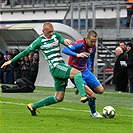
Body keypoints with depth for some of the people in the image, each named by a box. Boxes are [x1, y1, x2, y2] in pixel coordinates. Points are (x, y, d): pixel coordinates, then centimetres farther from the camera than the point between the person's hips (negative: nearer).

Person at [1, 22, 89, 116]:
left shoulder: (56, 35, 14)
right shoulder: (40, 41, -2)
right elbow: (26, 52, 2)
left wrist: (65, 41, -18)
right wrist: (11, 61, 4)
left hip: (62, 66, 7)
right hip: (55, 67, -7)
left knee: (59, 98, 7)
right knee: (77, 72, -29)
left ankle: (33, 106, 18)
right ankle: (83, 96, -45)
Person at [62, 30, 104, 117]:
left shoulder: (93, 47, 0)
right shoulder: (79, 44, -23)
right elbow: (64, 50, -35)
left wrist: (89, 69, 15)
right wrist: (77, 55, -48)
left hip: (85, 71, 7)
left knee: (101, 90, 5)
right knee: (92, 95, -15)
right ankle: (93, 113, 11)